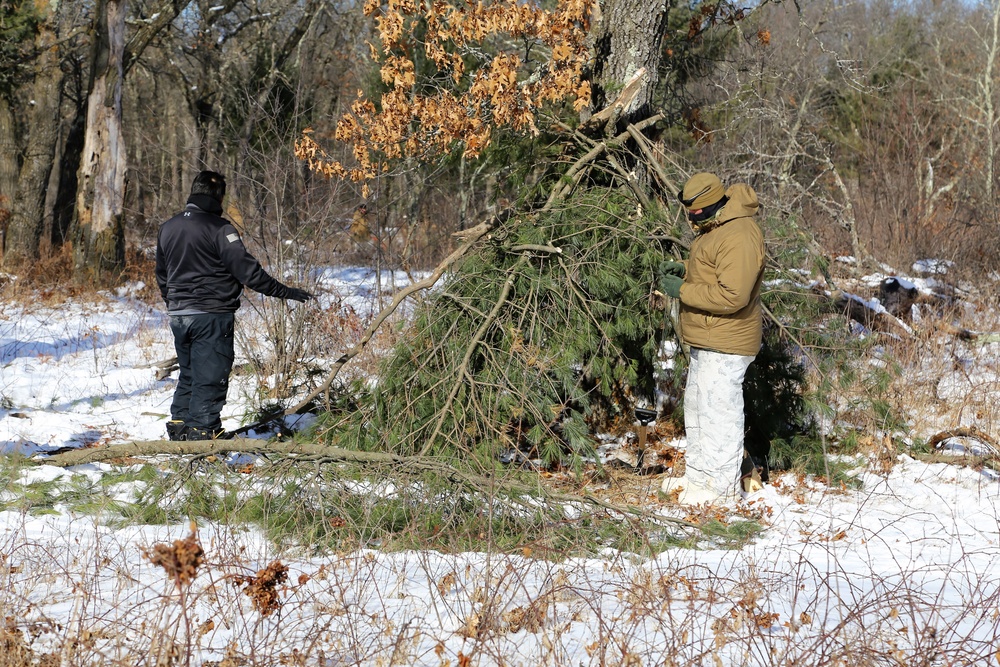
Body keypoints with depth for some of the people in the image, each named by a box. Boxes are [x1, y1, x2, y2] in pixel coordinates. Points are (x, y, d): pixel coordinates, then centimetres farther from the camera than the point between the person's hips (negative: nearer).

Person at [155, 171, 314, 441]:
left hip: (178, 315, 8)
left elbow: (161, 276, 22)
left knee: (188, 376, 18)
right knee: (210, 379, -3)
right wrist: (284, 291, -10)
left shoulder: (168, 228, 11)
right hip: (211, 317, -7)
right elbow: (246, 269, -17)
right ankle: (202, 432, -5)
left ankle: (178, 429, 20)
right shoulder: (218, 228, -13)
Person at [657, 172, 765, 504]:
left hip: (725, 345, -11)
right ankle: (697, 475, 32)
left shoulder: (738, 237, -25)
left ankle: (720, 486, 6)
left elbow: (732, 296, -30)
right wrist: (683, 268, 5)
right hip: (707, 340, 11)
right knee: (697, 406, 20)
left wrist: (682, 290, -22)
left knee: (719, 410, -4)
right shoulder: (715, 225, 9)